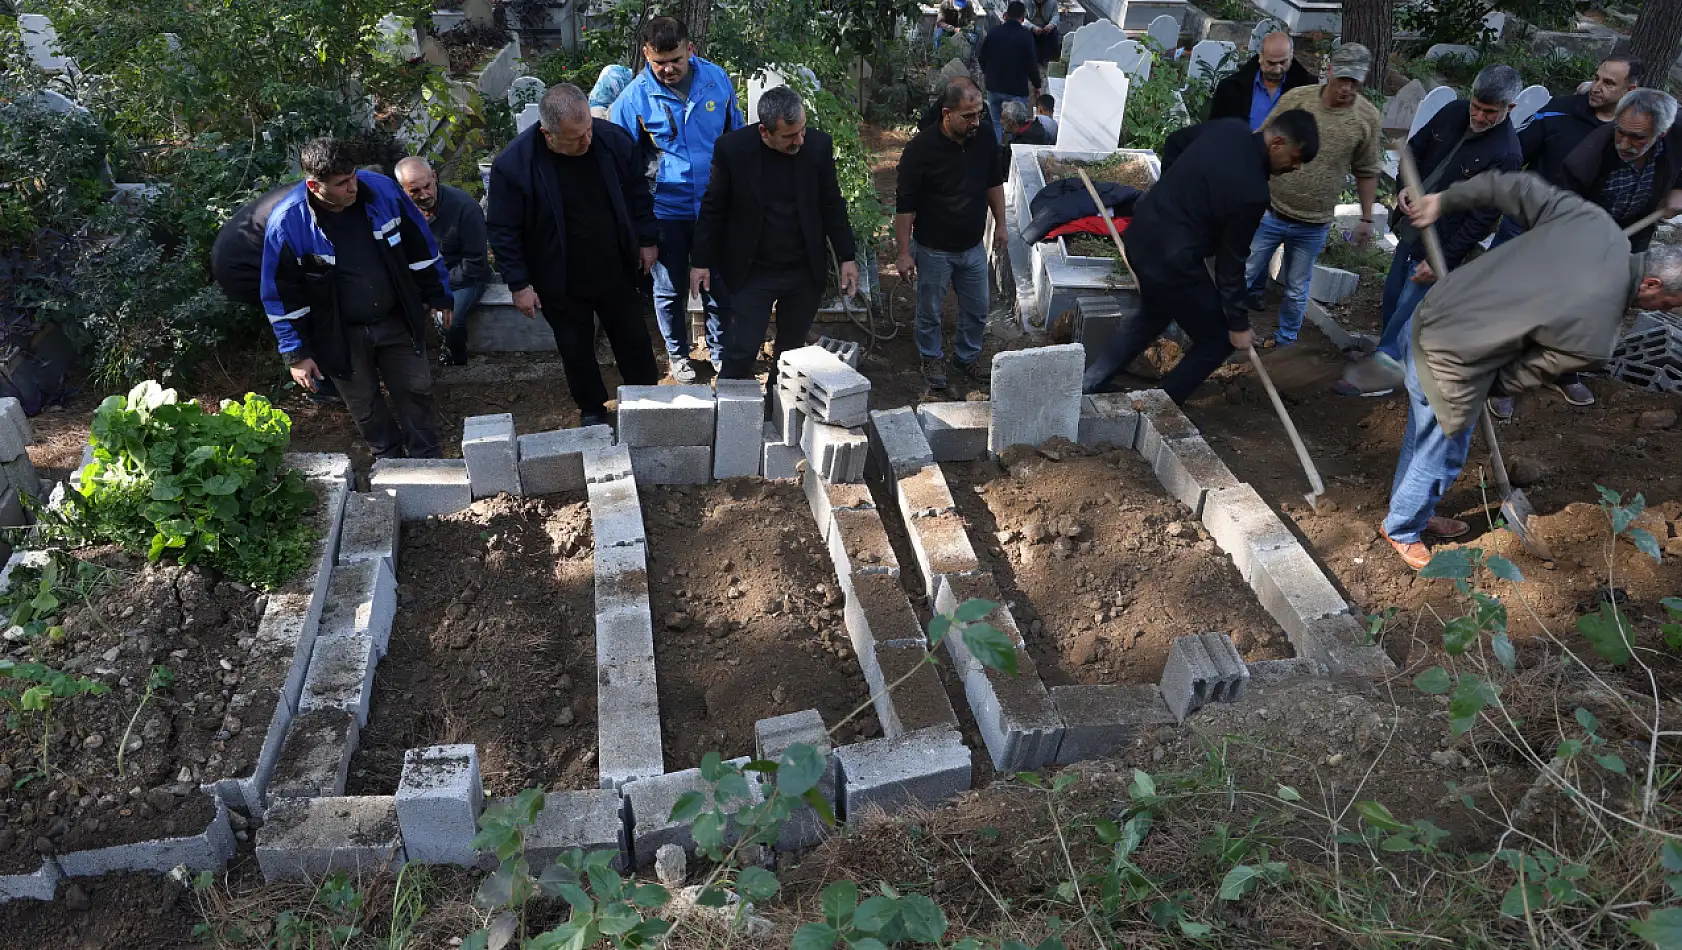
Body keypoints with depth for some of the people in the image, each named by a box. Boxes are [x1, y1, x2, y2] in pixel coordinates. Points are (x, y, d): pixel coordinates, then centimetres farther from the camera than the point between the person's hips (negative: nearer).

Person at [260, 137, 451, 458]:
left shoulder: (383, 190, -16)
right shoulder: (286, 223, -21)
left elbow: (420, 246, 0)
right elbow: (281, 295, -11)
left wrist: (437, 295, 7)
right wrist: (296, 353, -8)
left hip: (398, 322, 2)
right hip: (340, 335, -2)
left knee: (417, 390, 12)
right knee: (364, 405, 13)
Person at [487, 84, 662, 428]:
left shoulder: (614, 139, -16)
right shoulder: (513, 165, -24)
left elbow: (638, 192, 2)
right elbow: (503, 231, -14)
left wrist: (646, 240, 6)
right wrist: (519, 284, -12)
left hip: (616, 272, 2)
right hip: (561, 284, -2)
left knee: (635, 341, 18)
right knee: (576, 351, 16)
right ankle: (593, 411, 40)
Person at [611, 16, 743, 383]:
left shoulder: (716, 79, -5)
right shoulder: (635, 96, -12)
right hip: (666, 210, -1)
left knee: (719, 285, 12)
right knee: (671, 288, 12)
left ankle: (720, 352, 34)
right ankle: (677, 353, 35)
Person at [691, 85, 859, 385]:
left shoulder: (819, 145, -8)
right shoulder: (732, 148, -14)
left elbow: (832, 205, 3)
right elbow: (713, 208, -3)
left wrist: (846, 258, 3)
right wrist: (700, 261, -1)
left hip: (805, 271, 3)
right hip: (753, 272, -2)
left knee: (792, 348, 14)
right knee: (741, 351, -5)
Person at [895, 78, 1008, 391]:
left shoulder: (985, 140, -8)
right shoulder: (921, 147, -21)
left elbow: (994, 183, 10)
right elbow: (905, 205, -16)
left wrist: (1000, 223, 13)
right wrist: (905, 252, -15)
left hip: (973, 247, 4)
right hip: (933, 250, -4)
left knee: (977, 310, 16)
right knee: (930, 311, 13)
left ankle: (967, 356, 40)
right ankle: (931, 358, 37)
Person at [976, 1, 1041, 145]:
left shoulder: (993, 32, -4)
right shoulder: (1026, 35, -15)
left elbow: (981, 57, 5)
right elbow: (1032, 63, -14)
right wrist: (1036, 85, 1)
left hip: (994, 86, 4)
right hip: (1017, 89, -4)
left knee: (996, 123, 17)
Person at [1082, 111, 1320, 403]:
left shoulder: (1230, 127, -1)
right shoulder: (1252, 192, -23)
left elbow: (1173, 142, 17)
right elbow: (1230, 263, -15)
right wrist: (1238, 323, -3)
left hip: (1142, 234, 9)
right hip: (1172, 258, -9)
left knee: (1152, 317, 31)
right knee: (1217, 340, 9)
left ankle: (1088, 385, 34)